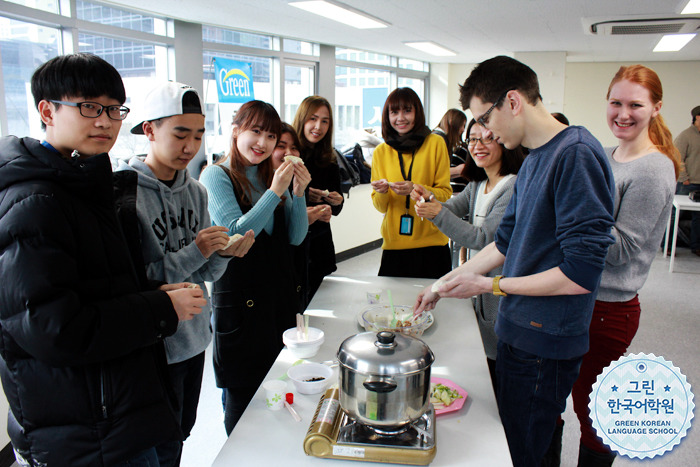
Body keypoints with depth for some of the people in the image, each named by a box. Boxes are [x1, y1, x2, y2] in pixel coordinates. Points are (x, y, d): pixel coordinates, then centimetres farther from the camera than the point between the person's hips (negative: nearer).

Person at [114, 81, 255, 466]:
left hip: (195, 337, 6)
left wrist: (222, 254, -12)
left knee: (181, 433, 21)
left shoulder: (195, 190, 4)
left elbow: (205, 275, 8)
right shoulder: (124, 190, -17)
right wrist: (194, 253, -23)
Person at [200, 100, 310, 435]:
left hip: (281, 290, 6)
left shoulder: (272, 176, 11)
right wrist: (274, 192, -22)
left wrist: (298, 193, -8)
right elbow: (237, 234, -18)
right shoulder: (216, 176, -6)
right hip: (240, 296, -5)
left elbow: (296, 237, 5)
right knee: (243, 394, 8)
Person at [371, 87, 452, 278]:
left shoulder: (435, 143, 1)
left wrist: (415, 189, -18)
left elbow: (445, 194, -1)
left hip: (432, 243, -1)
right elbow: (380, 207, 8)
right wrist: (381, 193, -14)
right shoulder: (380, 152, 8)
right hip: (394, 245, 2)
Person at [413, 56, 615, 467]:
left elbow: (581, 274, -24)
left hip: (547, 344, -8)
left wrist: (490, 285, -15)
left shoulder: (577, 155, -20)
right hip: (517, 331, 8)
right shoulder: (532, 162, 8)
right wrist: (447, 282, 14)